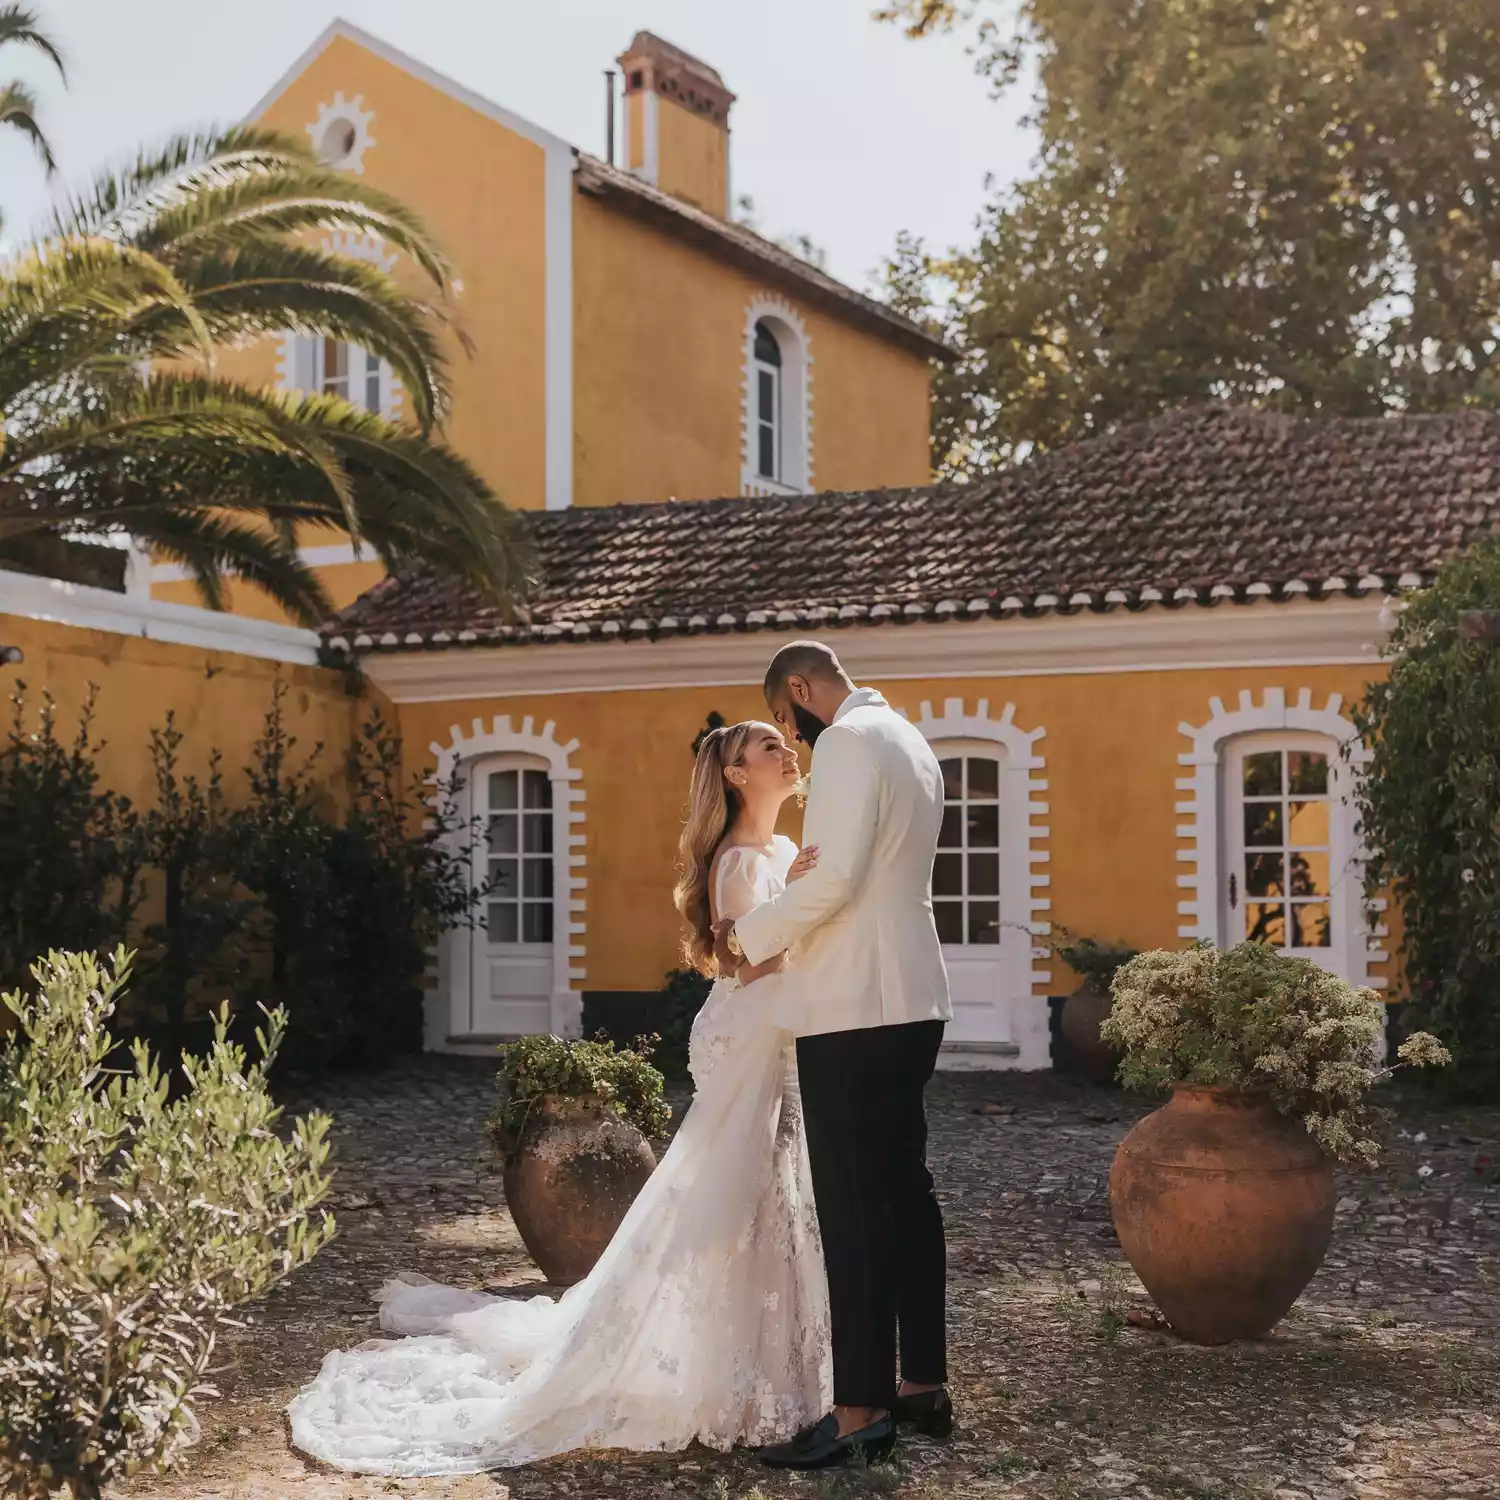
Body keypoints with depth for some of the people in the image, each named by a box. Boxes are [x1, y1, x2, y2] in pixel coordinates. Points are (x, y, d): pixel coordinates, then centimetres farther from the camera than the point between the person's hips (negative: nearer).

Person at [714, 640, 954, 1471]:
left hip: (856, 1005, -10)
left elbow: (833, 878, -21)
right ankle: (924, 1385, 21)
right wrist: (776, 935, 16)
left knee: (853, 1207, -6)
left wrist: (750, 934, -8)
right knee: (904, 1191, 14)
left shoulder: (847, 741, -12)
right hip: (909, 995, 10)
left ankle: (862, 1410, -3)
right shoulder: (906, 739, 19)